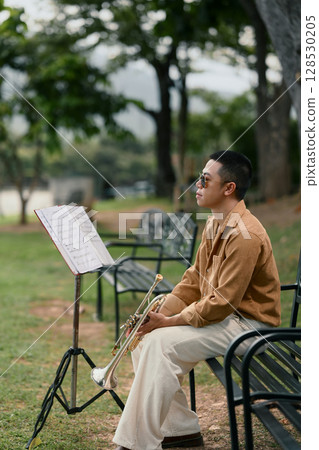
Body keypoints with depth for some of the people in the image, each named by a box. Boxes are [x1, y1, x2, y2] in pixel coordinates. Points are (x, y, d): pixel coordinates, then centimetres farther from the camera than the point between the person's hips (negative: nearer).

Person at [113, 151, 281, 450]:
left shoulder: (244, 235, -23)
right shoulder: (215, 224, 10)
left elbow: (223, 302, -25)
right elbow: (194, 280, 12)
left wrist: (168, 321, -18)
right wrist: (159, 312, -2)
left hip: (246, 323, -10)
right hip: (220, 314, 10)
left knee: (162, 343, -23)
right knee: (144, 337, 2)